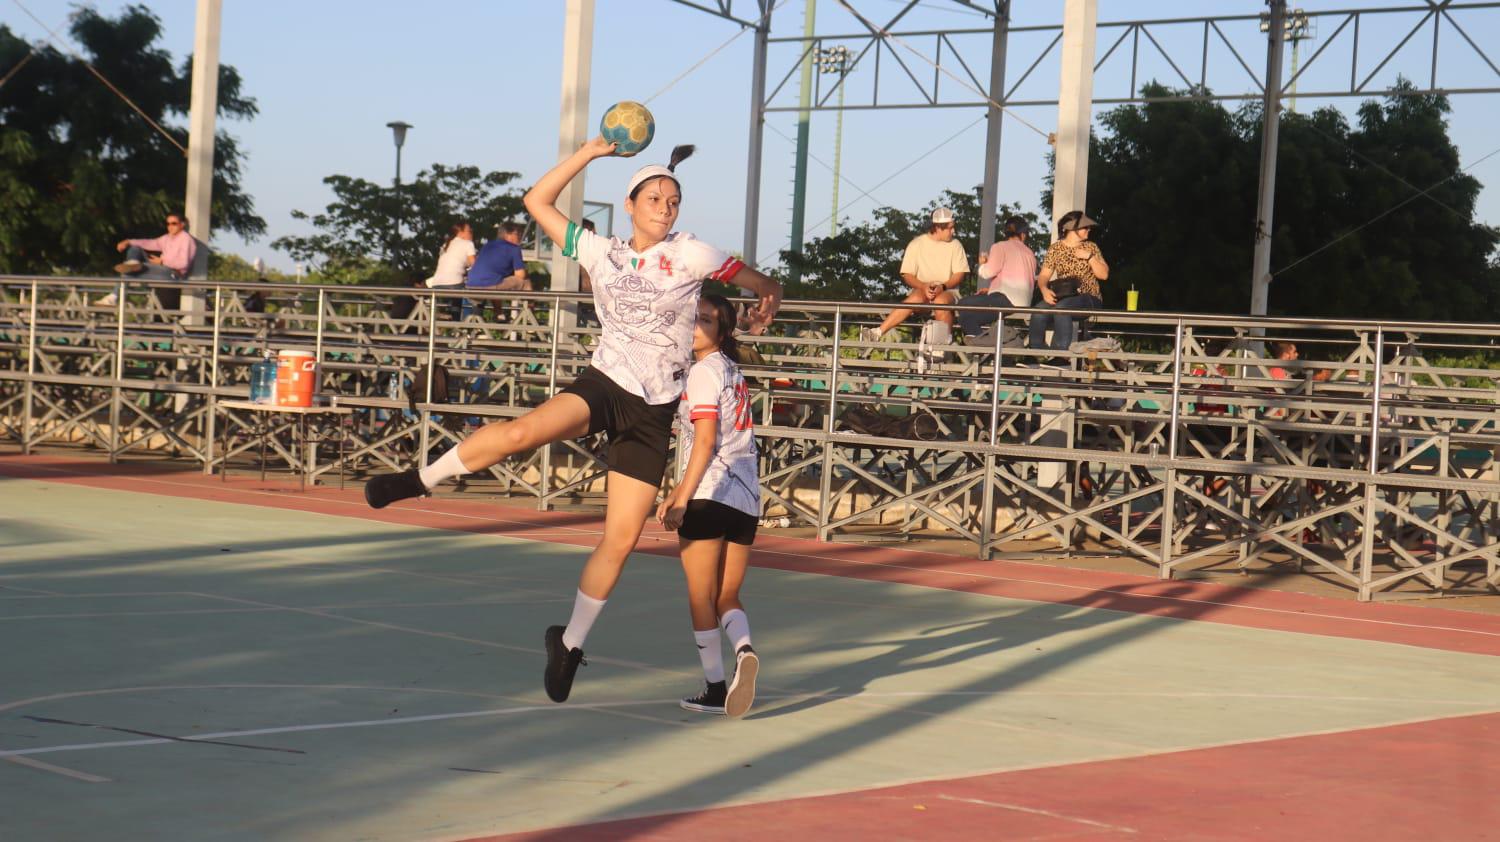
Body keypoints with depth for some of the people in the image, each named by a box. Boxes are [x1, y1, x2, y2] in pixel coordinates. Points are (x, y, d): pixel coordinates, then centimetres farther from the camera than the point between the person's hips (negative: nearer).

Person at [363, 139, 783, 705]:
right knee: (522, 432, -32)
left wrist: (769, 293, -2)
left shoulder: (691, 255, 0)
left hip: (654, 414, 0)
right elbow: (538, 201, 10)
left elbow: (751, 279, 15)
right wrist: (592, 151, 6)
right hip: (604, 386, 0)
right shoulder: (601, 253, 6)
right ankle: (421, 480, -14)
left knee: (622, 539, -2)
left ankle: (571, 643, 14)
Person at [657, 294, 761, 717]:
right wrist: (679, 490, 28)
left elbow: (705, 441, -14)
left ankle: (715, 688, 4)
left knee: (702, 597, 3)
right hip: (746, 498, 8)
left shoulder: (703, 371, -5)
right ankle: (743, 648, -17)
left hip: (710, 496, -8)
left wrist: (681, 501, -16)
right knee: (727, 597, 12)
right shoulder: (734, 372, 20)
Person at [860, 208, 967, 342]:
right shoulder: (916, 245, 5)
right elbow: (907, 275, 2)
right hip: (922, 290, 0)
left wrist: (943, 287, -18)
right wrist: (924, 286, -18)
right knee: (916, 298, -36)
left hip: (947, 292, 0)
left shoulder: (955, 245, 7)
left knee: (941, 301, -37)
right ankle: (877, 333, -45)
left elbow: (959, 275, 2)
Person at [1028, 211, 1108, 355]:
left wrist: (1089, 257, -7)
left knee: (1061, 308, -36)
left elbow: (1104, 275, 5)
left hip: (1088, 299, -2)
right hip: (1062, 297, 2)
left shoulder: (1091, 247, 11)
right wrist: (1045, 290, -16)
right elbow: (1043, 276, 5)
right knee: (1039, 312, -31)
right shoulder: (1055, 249, 11)